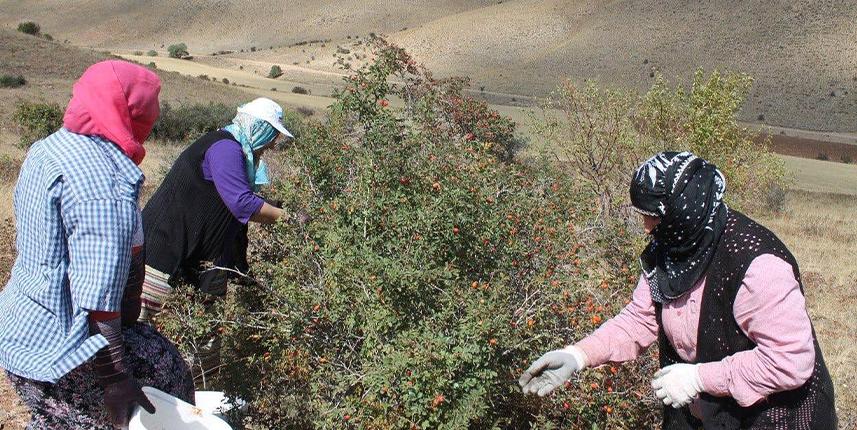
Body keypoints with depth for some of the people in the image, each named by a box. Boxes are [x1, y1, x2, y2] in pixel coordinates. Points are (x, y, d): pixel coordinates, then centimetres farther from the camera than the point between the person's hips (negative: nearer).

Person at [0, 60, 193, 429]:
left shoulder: (46, 149, 6)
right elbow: (99, 298, -29)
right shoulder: (105, 189, -27)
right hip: (57, 352, -10)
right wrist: (115, 377, -24)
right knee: (162, 371, 5)